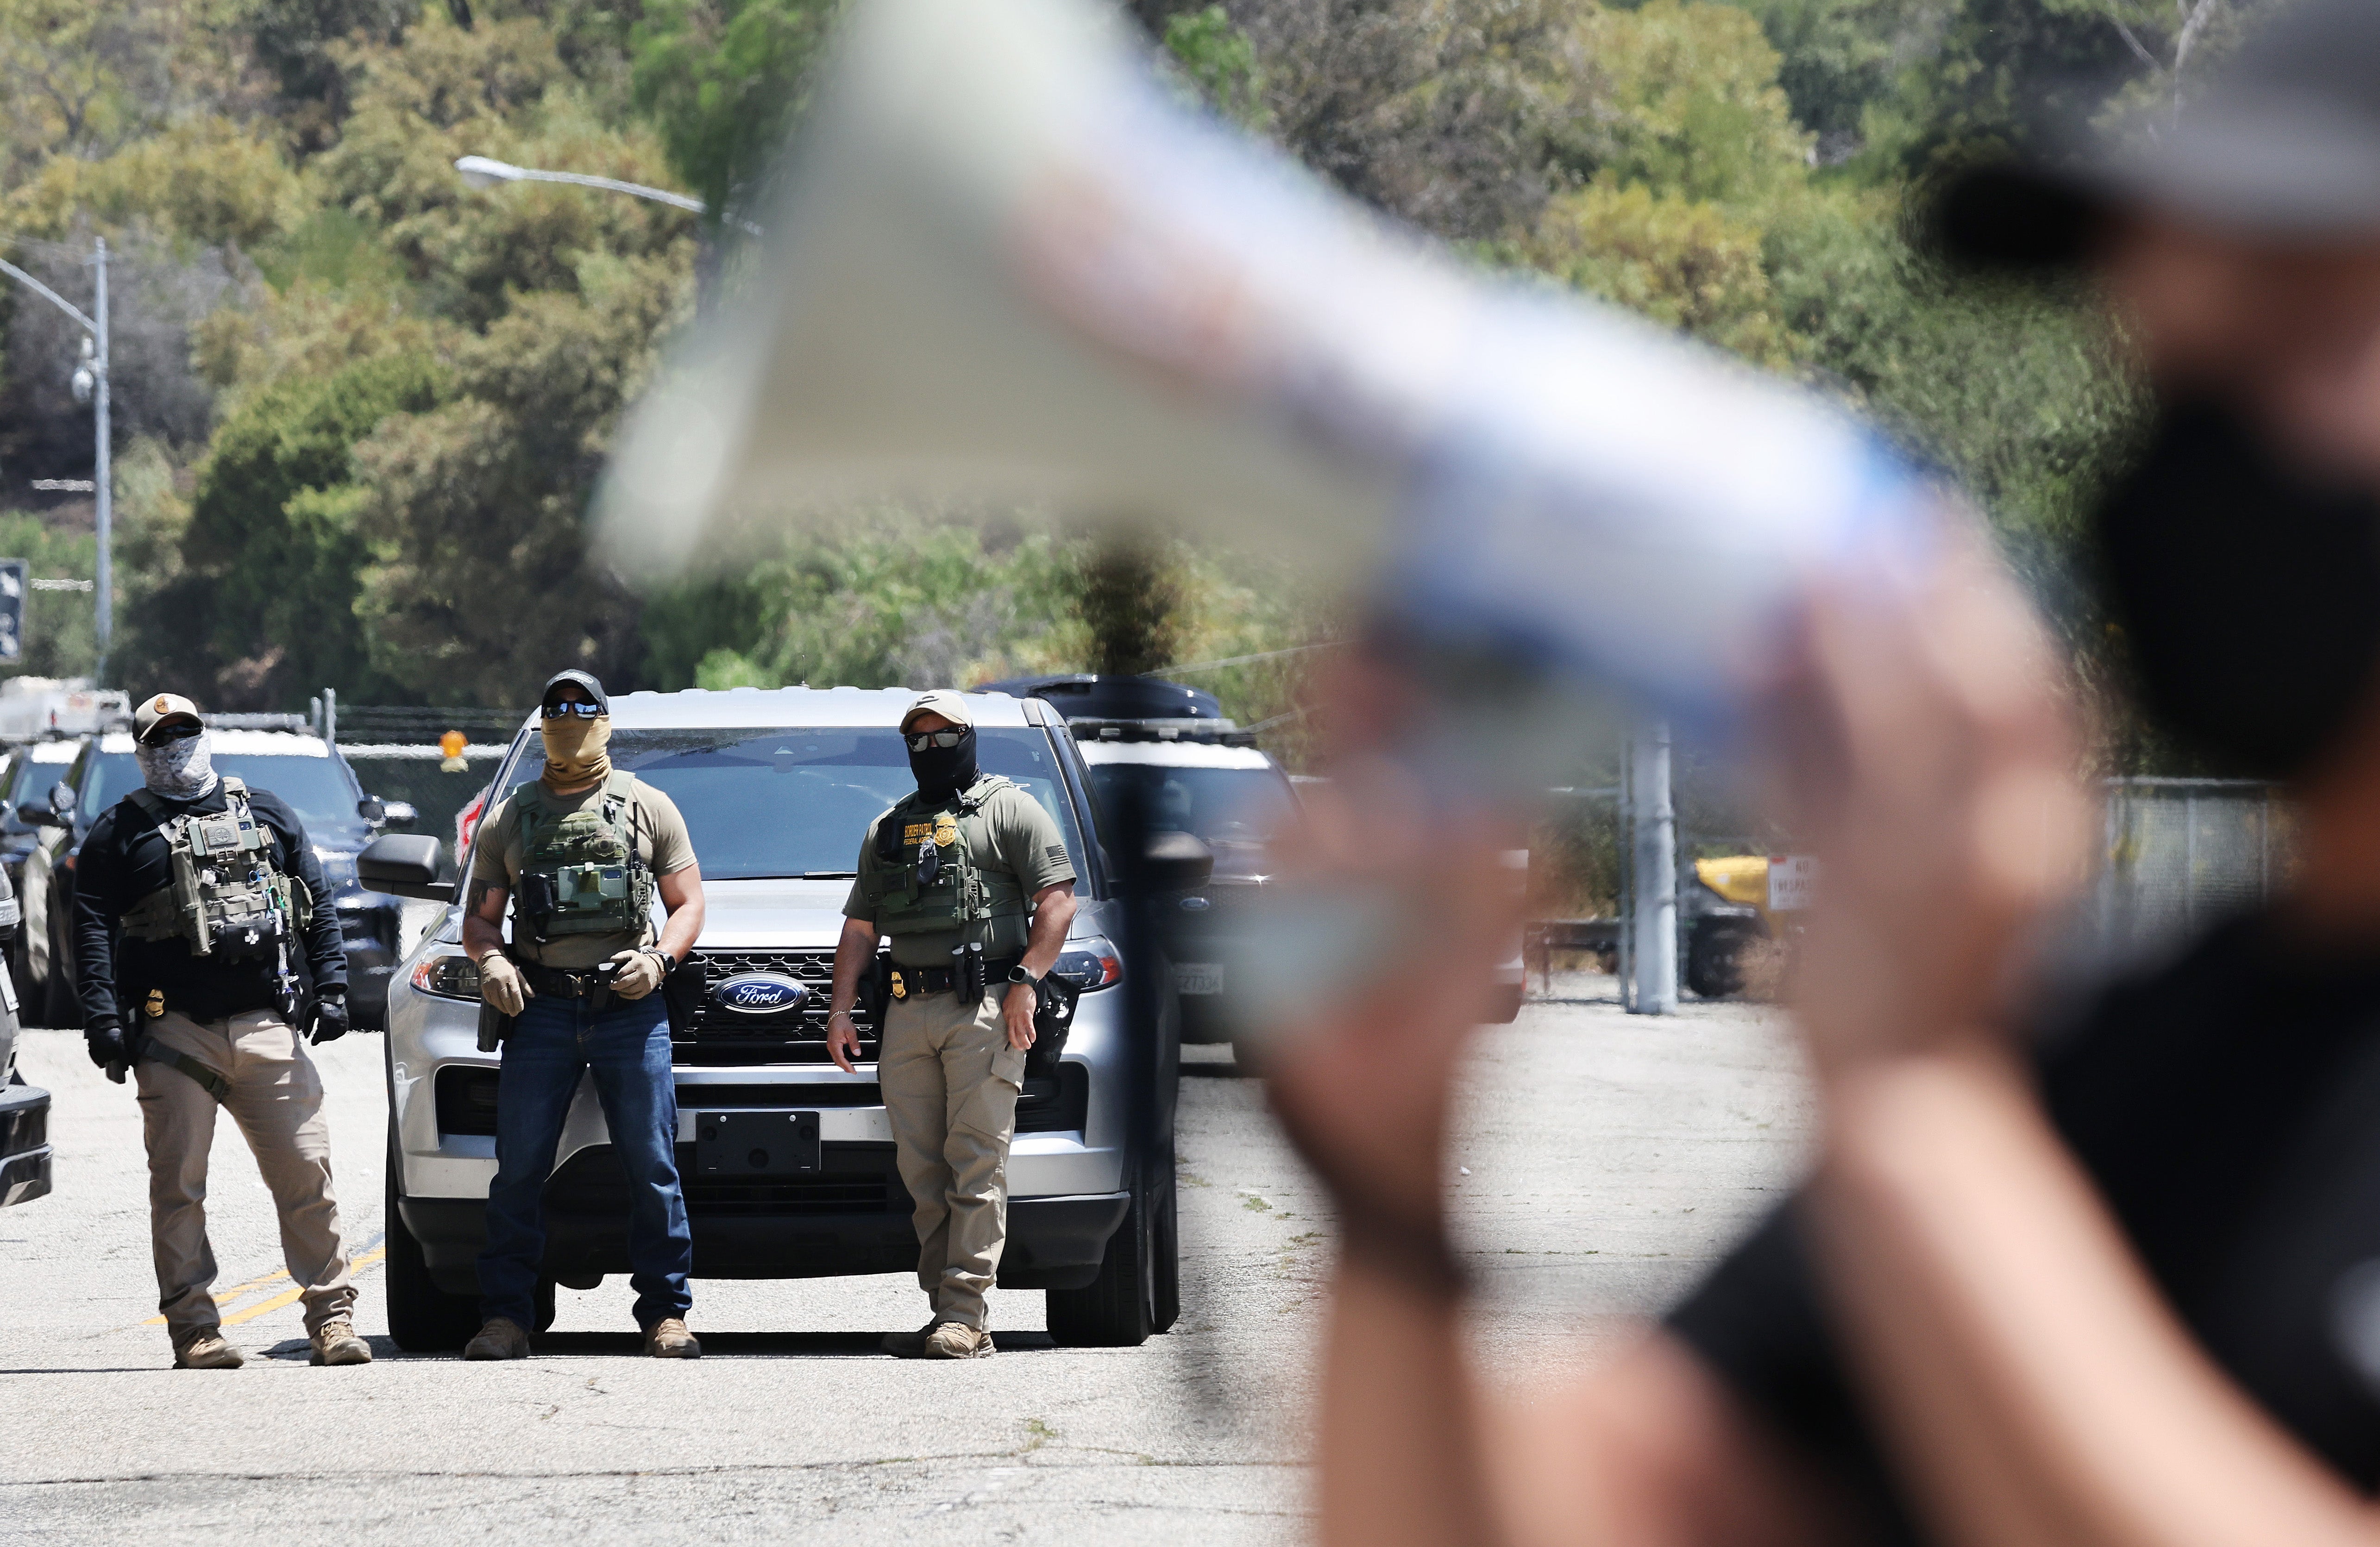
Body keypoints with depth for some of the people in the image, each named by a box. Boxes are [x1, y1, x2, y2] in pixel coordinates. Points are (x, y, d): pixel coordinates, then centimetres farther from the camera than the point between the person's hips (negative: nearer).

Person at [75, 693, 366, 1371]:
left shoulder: (264, 813, 18)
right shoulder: (120, 832, 11)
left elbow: (318, 904, 18)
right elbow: (94, 931, 4)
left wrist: (331, 987, 7)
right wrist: (102, 1018, -7)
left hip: (267, 1027, 1)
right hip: (174, 1032, -1)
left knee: (306, 1172, -5)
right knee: (179, 1184, -2)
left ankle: (332, 1315, -1)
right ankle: (193, 1327, 2)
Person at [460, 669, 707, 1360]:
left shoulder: (647, 807, 12)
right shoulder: (509, 818, 15)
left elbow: (688, 903, 11)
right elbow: (480, 916, 16)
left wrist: (659, 957, -8)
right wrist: (490, 960, -6)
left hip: (630, 1008, -1)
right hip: (541, 1011, 1)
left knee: (652, 1167, -3)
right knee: (519, 1168, -4)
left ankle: (665, 1314, 2)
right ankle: (506, 1316, 0)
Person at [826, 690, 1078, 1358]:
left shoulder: (1010, 811, 7)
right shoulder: (887, 830, 24)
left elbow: (1057, 900, -2)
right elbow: (859, 927, 24)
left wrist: (1026, 980, -13)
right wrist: (841, 1007, 13)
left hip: (985, 1010, -6)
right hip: (908, 1010, 6)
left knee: (977, 1163, -11)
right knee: (923, 1170, 1)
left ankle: (965, 1314, -15)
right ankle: (943, 1311, 3)